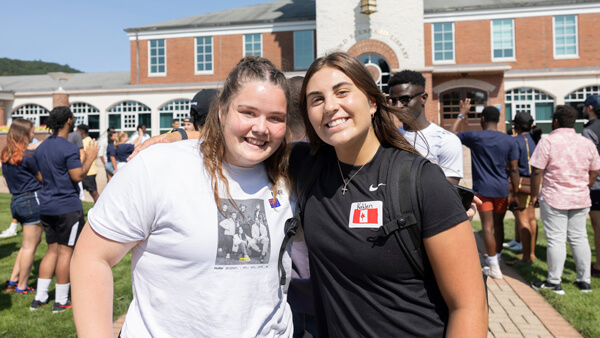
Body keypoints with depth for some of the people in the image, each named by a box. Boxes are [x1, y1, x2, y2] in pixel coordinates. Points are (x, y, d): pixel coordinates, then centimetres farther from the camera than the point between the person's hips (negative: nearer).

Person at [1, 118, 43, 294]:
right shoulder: (27, 155, -15)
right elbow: (43, 179, -7)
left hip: (16, 200, 9)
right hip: (32, 200, -9)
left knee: (29, 244, 21)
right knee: (30, 246, 3)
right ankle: (22, 286, 13)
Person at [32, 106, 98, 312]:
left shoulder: (41, 148, 11)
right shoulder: (69, 148, -15)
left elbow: (42, 175, 18)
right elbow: (77, 176, -17)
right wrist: (89, 158, -4)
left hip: (46, 207, 8)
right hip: (67, 207, -8)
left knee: (52, 250, 16)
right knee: (66, 251, 1)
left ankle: (40, 297, 18)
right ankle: (61, 301, 8)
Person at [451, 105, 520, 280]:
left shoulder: (475, 136, -7)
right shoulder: (509, 141, 1)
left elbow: (452, 134, 8)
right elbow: (514, 170, 1)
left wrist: (462, 114, 16)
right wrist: (516, 194, 7)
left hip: (482, 189, -3)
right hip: (502, 189, 4)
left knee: (487, 226, -1)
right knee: (499, 224, 17)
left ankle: (494, 267, 0)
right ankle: (496, 258, 34)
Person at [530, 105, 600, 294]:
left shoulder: (548, 142, -12)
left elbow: (536, 172, -13)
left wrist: (534, 195, -2)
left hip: (554, 199, -5)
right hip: (581, 200, 5)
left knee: (556, 240, -1)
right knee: (579, 238, 13)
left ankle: (554, 282, 7)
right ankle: (584, 280, 21)